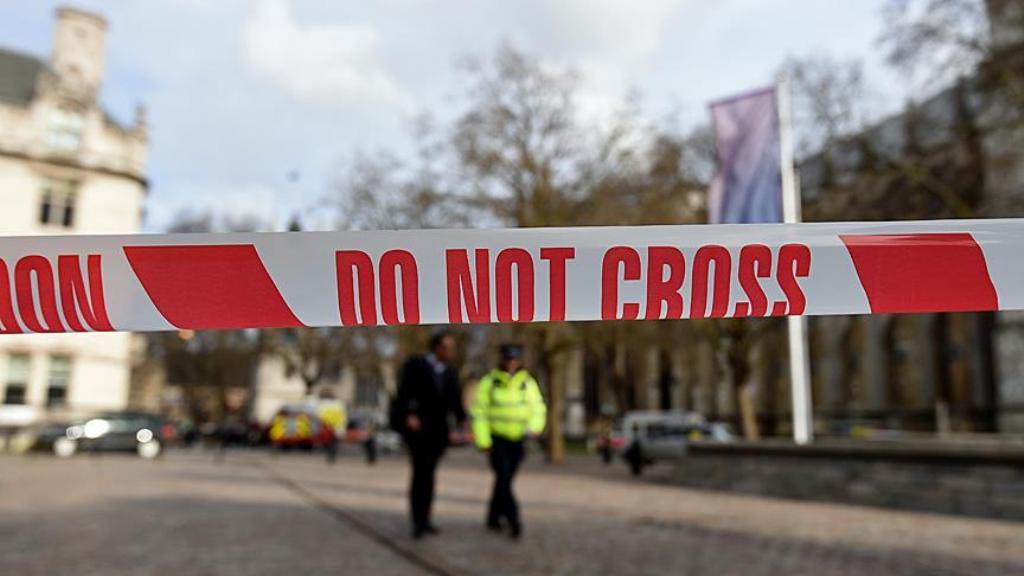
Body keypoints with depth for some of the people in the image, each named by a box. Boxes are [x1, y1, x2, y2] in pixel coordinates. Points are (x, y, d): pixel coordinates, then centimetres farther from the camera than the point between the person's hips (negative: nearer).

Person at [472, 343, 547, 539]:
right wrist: (483, 440, -10)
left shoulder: (528, 383, 4)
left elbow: (538, 408, 1)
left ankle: (494, 518, 26)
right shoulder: (489, 382, -4)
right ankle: (513, 520, -13)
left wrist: (535, 427, -18)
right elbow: (479, 412, -4)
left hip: (517, 441, 3)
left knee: (505, 480, 11)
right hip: (497, 440, -3)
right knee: (503, 478, -15)